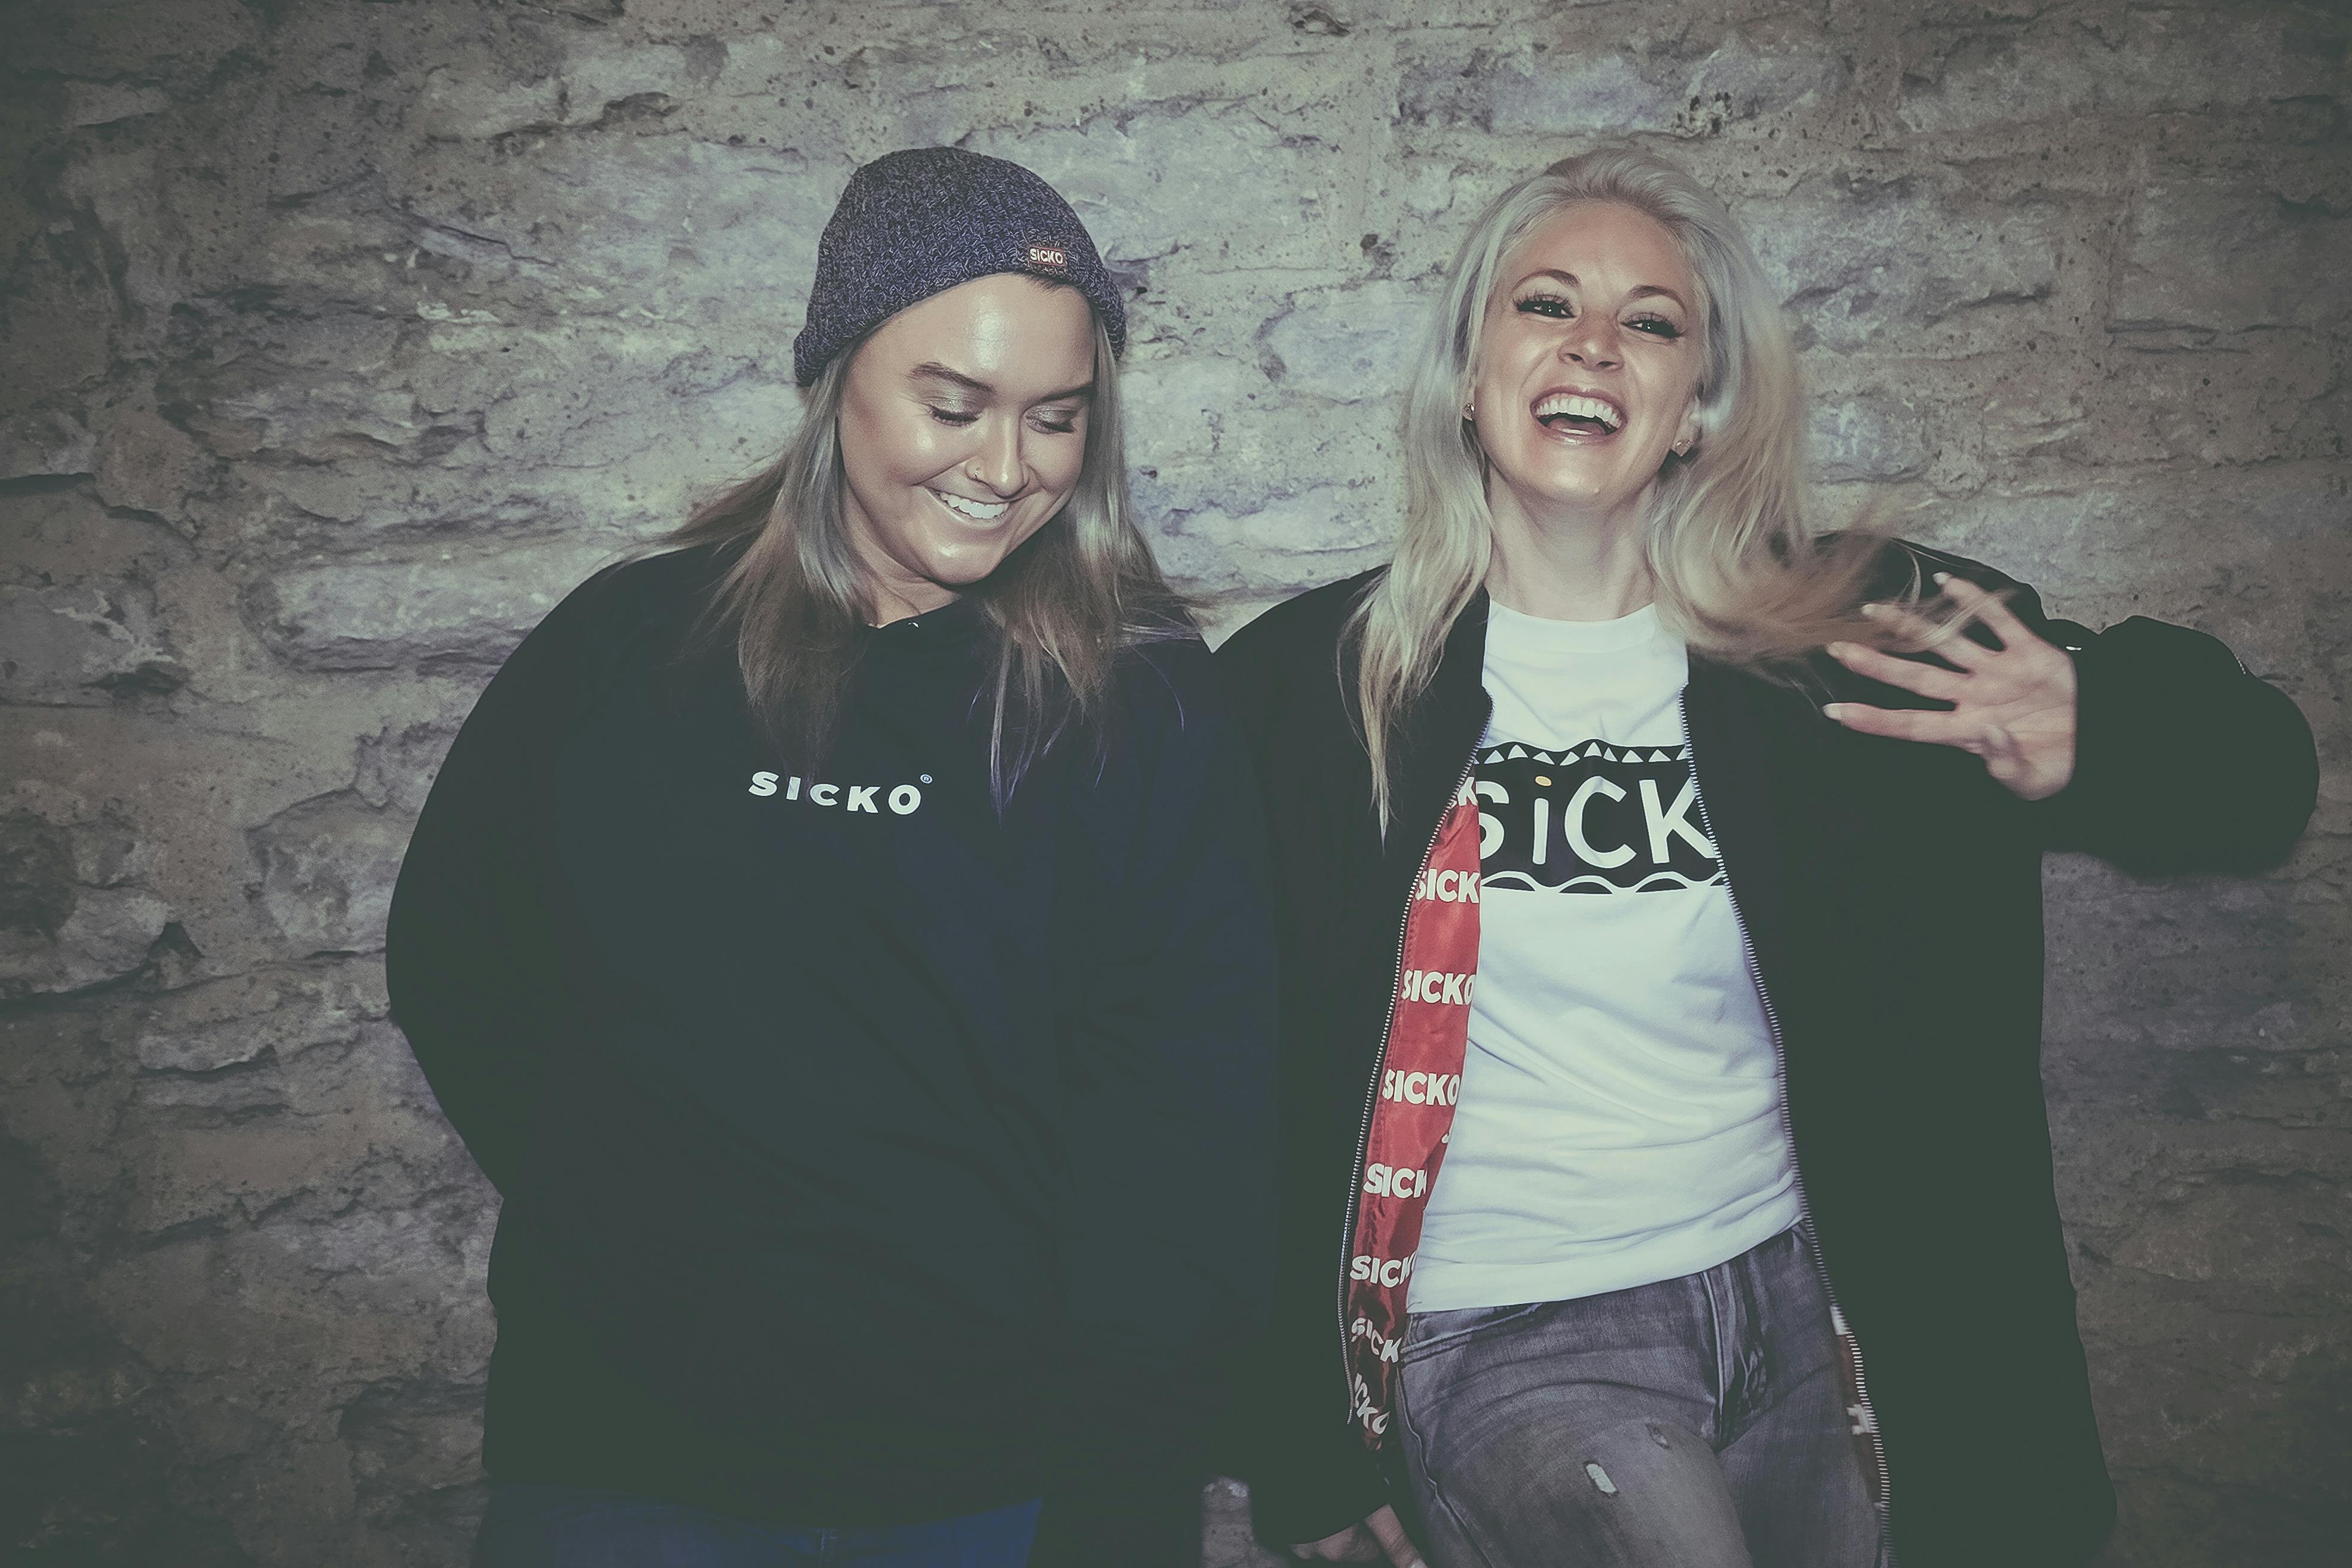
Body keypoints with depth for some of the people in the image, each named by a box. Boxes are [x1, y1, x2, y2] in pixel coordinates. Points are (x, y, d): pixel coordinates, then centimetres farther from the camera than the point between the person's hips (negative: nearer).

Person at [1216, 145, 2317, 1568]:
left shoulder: (1852, 651, -3)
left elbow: (2250, 768, 4)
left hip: (1790, 1302, 3)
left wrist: (2093, 743, -20)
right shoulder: (1307, 686, -7)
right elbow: (1236, 1087, -3)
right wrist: (1305, 1449, -1)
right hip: (1502, 1339, -2)